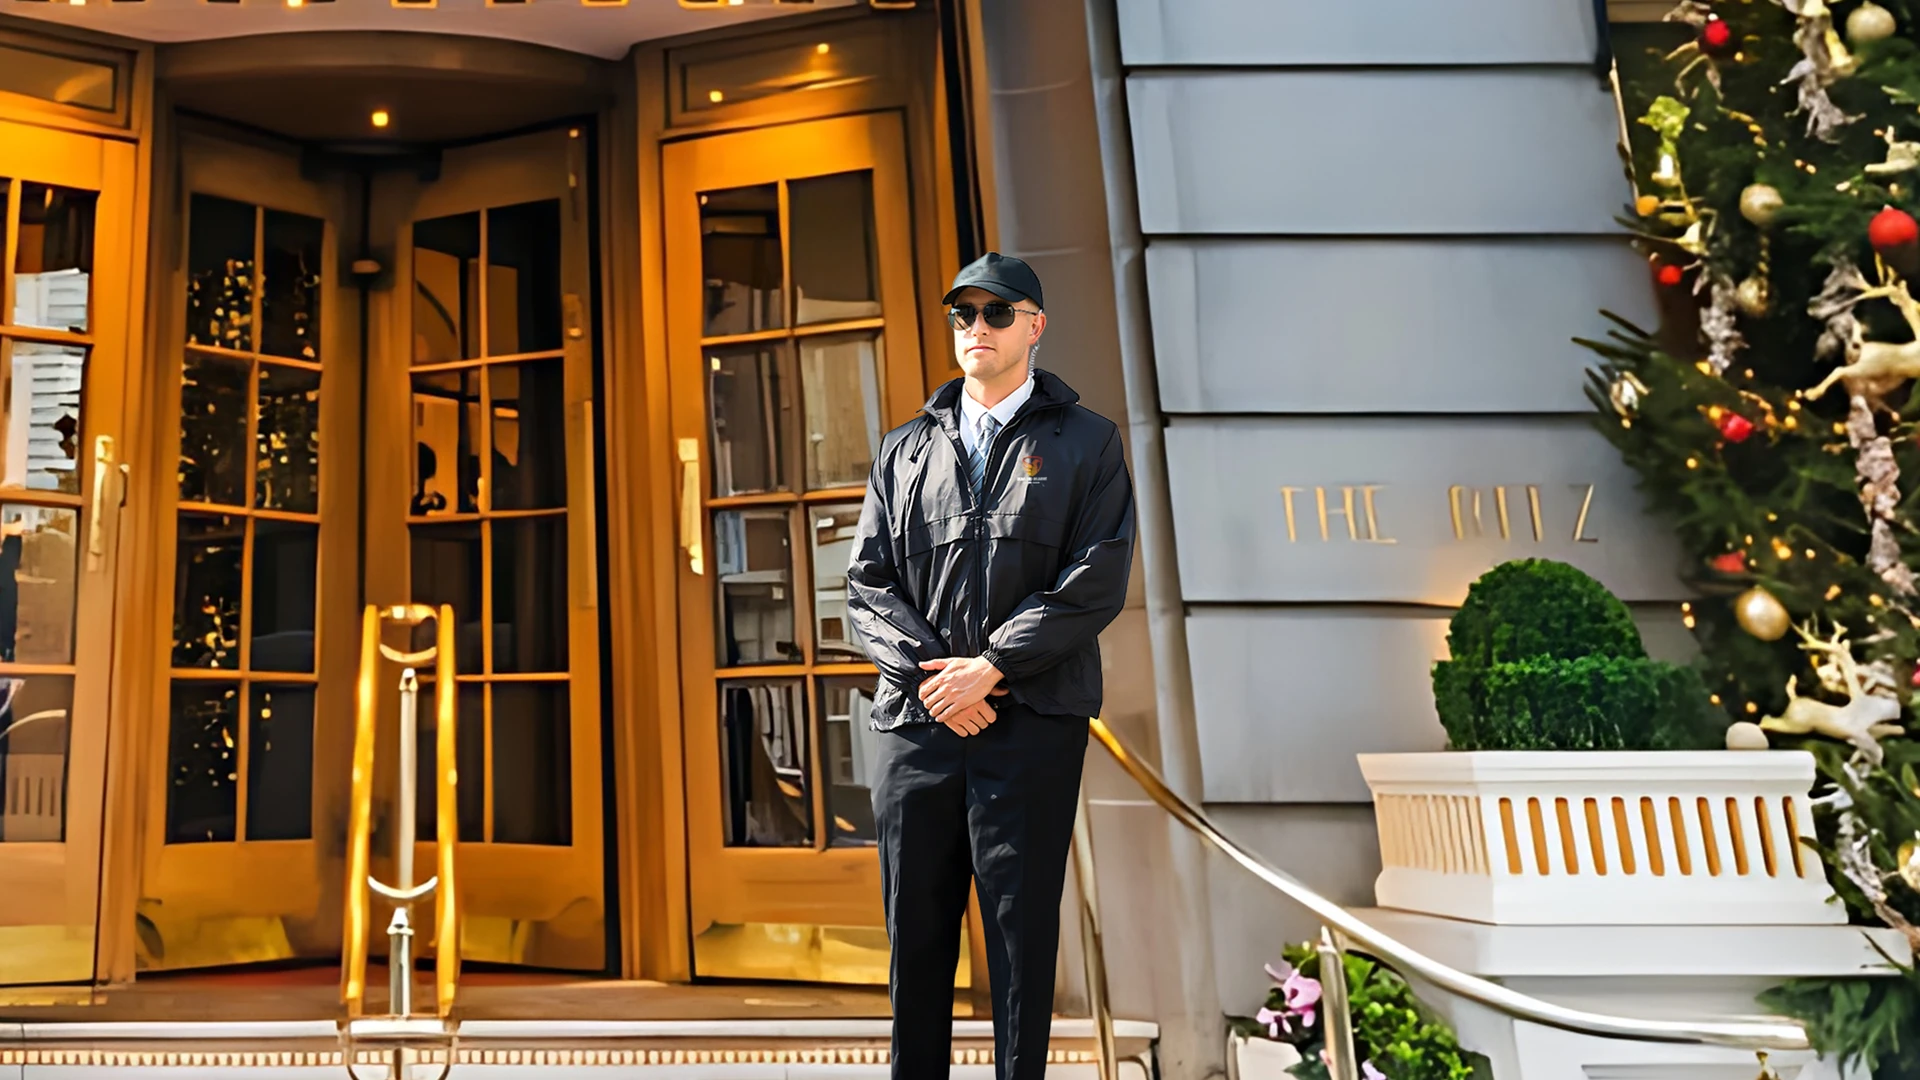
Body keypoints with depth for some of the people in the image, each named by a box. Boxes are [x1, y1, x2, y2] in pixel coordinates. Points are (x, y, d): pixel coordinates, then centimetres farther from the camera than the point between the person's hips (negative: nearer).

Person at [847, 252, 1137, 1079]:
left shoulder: (1085, 442, 6)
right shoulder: (905, 449, 15)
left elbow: (1097, 580, -5)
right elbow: (867, 582, 8)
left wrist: (990, 666, -12)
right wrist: (932, 672, -8)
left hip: (1033, 723, -3)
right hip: (914, 722, 3)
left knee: (1022, 932, 4)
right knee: (915, 932, 10)